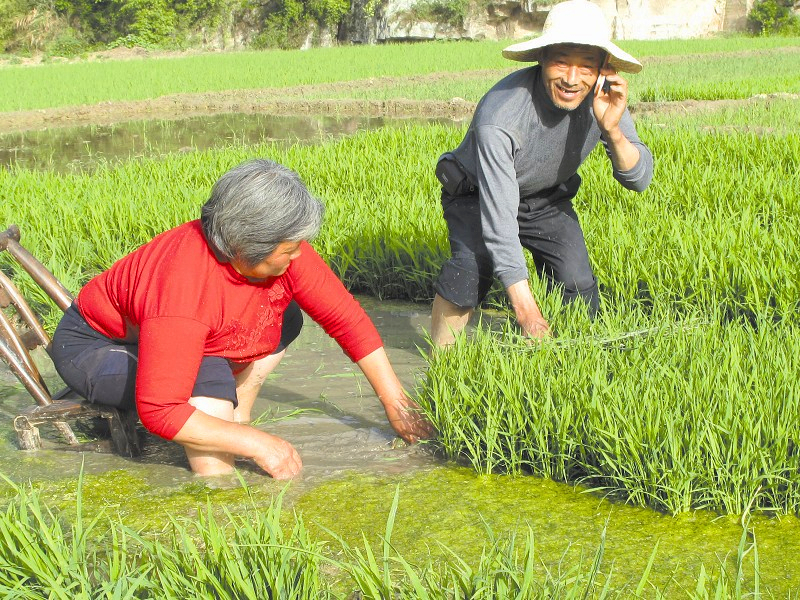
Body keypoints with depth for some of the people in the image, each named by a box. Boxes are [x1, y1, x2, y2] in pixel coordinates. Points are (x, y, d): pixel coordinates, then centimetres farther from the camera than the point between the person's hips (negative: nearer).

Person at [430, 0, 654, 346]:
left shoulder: (604, 98, -23)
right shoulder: (499, 116, -39)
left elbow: (639, 179, -19)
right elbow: (498, 221, -40)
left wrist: (613, 131, -41)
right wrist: (527, 314, -45)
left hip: (547, 198, 4)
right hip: (477, 196, -4)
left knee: (577, 283, -14)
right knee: (471, 266, -29)